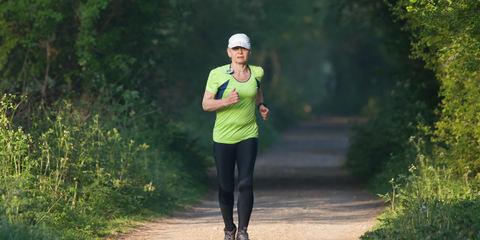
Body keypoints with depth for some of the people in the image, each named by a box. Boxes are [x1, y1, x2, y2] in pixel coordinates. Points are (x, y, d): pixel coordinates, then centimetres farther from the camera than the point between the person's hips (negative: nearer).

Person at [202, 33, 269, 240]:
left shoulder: (256, 73, 4)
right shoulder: (217, 75, -5)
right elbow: (206, 104, -5)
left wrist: (261, 106, 9)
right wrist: (226, 101, -22)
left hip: (248, 136, 1)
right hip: (223, 138, -1)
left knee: (246, 183, -15)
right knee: (226, 188, 4)